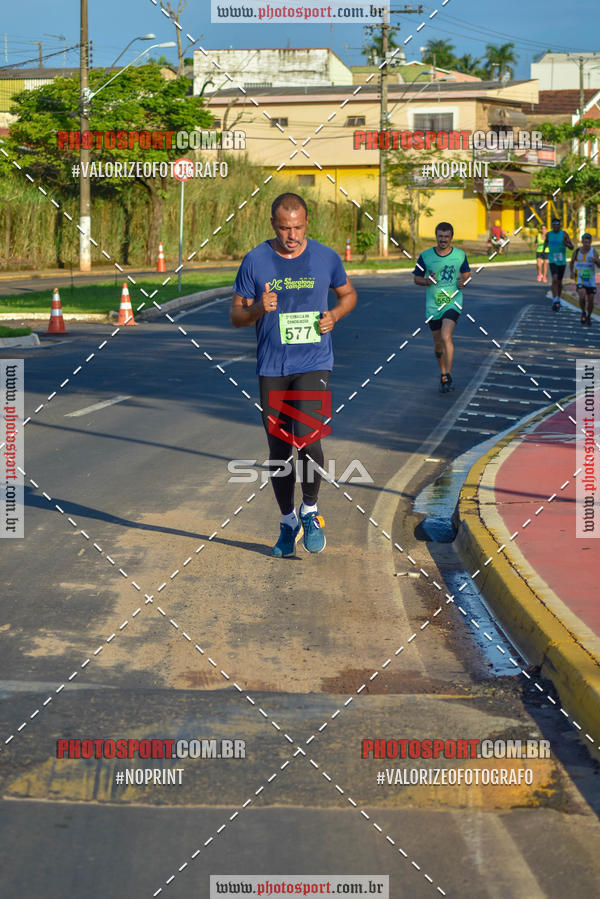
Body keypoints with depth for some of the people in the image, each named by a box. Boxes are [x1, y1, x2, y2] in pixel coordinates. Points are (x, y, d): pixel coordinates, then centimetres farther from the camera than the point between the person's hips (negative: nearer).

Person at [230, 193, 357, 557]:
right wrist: (258, 309, -19)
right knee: (278, 451, 6)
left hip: (315, 364, -1)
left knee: (306, 437, -19)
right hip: (272, 368, 1)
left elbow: (348, 293, 17)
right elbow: (236, 315, 3)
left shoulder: (326, 258, 0)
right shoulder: (255, 261, -2)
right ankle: (288, 523, 25)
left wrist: (335, 315, -5)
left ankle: (310, 512, 4)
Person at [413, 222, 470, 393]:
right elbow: (417, 278, 6)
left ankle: (448, 376, -12)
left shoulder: (460, 255, -1)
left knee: (446, 336, -21)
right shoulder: (425, 256, -3)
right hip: (433, 305, 2)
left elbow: (466, 274, 15)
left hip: (453, 301, -2)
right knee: (438, 342, 9)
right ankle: (443, 374, 31)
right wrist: (426, 281, -16)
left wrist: (463, 282, -7)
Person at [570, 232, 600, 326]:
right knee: (582, 297, -23)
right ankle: (583, 313, 4)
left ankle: (588, 317, 29)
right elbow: (572, 262, 17)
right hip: (580, 279, -1)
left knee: (590, 301, 3)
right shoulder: (577, 251, -1)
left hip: (591, 280, 1)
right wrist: (572, 272, 0)